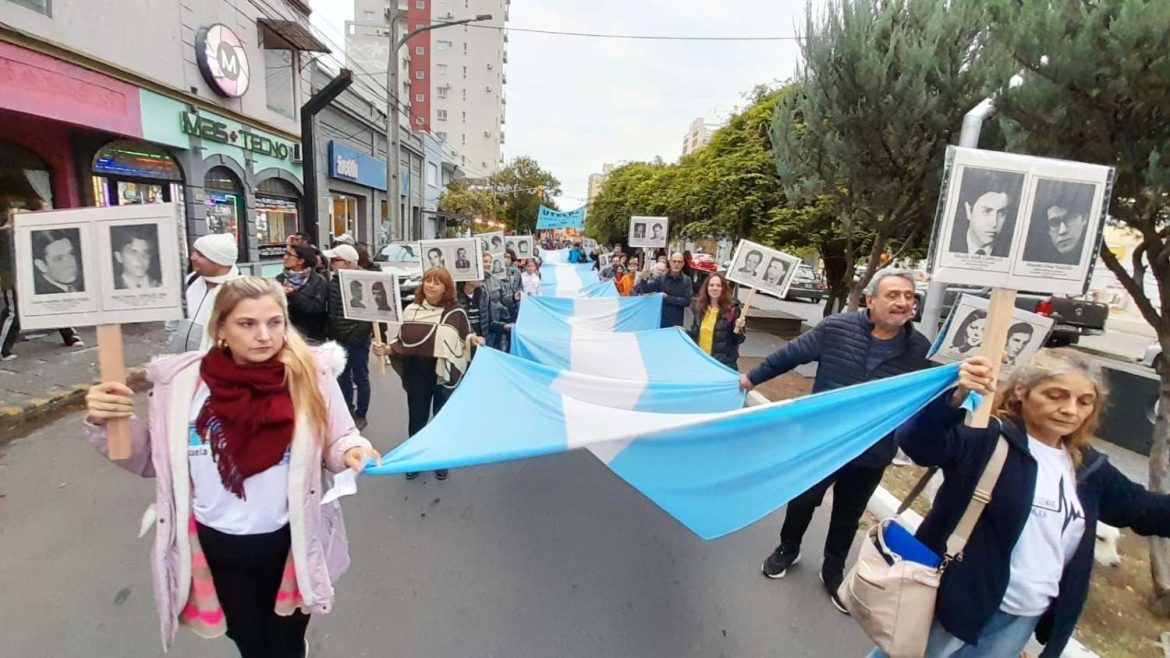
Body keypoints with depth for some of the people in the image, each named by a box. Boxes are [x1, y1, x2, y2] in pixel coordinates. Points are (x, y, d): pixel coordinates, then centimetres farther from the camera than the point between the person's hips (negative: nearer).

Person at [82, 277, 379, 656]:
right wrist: (107, 425, -16)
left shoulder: (310, 373, -16)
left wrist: (351, 452, -29)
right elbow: (151, 460, 1)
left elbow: (335, 443, -8)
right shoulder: (180, 380, -11)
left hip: (289, 545, -1)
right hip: (217, 546, 1)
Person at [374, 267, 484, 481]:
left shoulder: (456, 312, -8)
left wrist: (473, 339, -22)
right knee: (417, 418, 15)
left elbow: (466, 339, 0)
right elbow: (403, 341, 5)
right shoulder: (411, 310, -1)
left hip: (445, 374, -2)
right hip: (417, 375, 2)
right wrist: (387, 349, -12)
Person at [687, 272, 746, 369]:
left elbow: (737, 340, -7)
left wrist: (738, 329, -25)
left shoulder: (732, 309, -9)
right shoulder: (699, 307, 4)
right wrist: (685, 332, -1)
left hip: (724, 364, -4)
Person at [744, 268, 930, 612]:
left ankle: (833, 571, 44)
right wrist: (753, 377, 3)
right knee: (803, 500, 19)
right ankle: (788, 549, 46)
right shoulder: (836, 328, -15)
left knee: (848, 516, 20)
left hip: (871, 454, 1)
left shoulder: (920, 349, -10)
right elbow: (792, 354, -5)